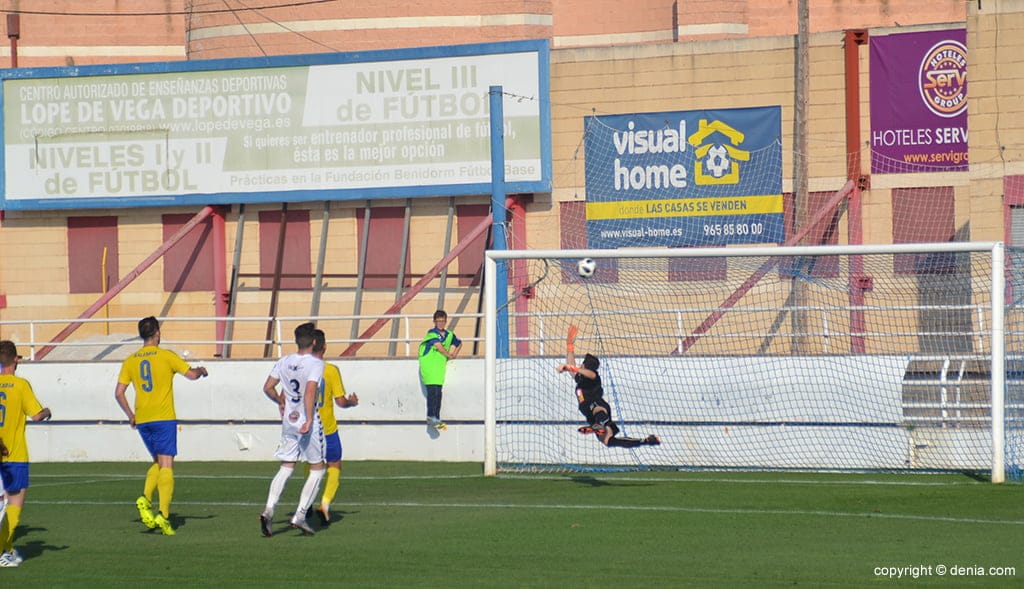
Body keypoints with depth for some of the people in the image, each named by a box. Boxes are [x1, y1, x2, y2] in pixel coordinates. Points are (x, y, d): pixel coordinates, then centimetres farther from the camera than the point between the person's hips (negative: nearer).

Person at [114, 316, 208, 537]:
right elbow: (191, 375, -2)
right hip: (164, 419, -4)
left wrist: (130, 415, 16)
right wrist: (201, 370, 21)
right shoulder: (166, 356, -5)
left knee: (158, 463, 20)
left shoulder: (130, 361, 6)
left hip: (142, 420, 4)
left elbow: (119, 393, 4)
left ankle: (145, 498, -4)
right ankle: (163, 514, -17)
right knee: (166, 466, -6)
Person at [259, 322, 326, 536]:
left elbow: (268, 388, 8)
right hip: (308, 420, -5)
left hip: (289, 420, 5)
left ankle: (269, 509, -8)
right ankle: (300, 515, -1)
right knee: (317, 469, 7)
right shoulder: (316, 364, -12)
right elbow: (310, 392, -23)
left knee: (286, 468, 11)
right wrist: (309, 420, -24)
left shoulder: (284, 362, 5)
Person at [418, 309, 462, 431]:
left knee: (438, 393, 4)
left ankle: (436, 419, 7)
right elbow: (439, 347, -14)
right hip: (428, 365, -6)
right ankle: (431, 417, -20)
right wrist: (449, 356, 1)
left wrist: (454, 354, 17)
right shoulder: (432, 333, -7)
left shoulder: (449, 335, 13)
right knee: (432, 390, -16)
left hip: (440, 366, 6)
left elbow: (459, 343, 32)